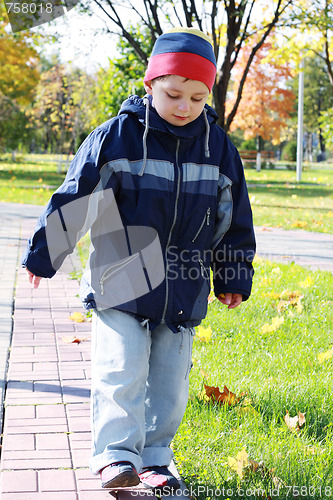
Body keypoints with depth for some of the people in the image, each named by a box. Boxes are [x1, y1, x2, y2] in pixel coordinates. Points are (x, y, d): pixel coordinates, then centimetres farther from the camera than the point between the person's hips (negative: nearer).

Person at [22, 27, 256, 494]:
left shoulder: (218, 147, 2)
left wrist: (234, 277, 16)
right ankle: (116, 455, 0)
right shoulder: (116, 136, -9)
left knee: (170, 378, 7)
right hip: (122, 284, -3)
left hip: (184, 289, 3)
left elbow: (233, 219, 12)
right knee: (121, 370, -10)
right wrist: (42, 254, -1)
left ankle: (153, 458, 20)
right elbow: (74, 200, -5)